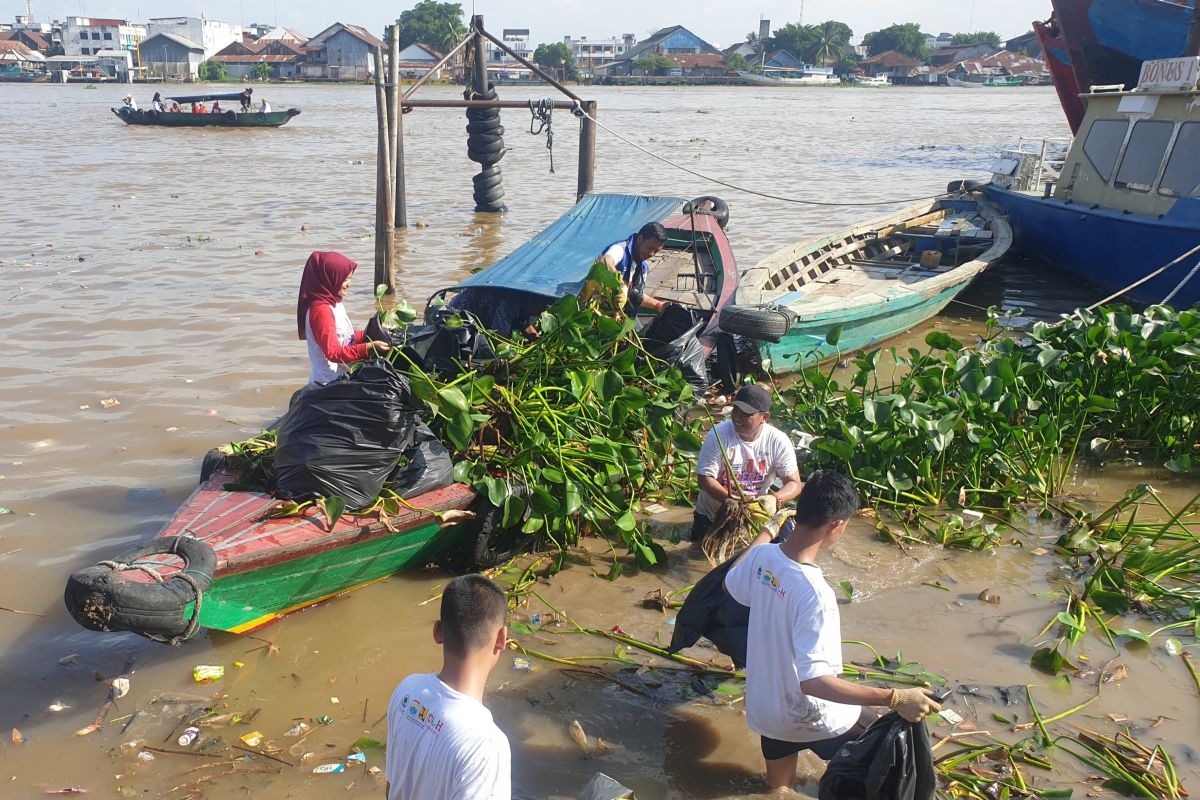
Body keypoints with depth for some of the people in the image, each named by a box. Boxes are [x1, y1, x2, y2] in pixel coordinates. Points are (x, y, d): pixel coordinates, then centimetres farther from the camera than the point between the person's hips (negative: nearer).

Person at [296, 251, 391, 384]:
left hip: (343, 378, 9)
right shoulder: (321, 311, -20)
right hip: (329, 383, -9)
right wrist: (369, 347, -29)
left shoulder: (334, 303, 10)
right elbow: (333, 352, -24)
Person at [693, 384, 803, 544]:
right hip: (711, 515, -1)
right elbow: (705, 479, -18)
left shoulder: (778, 441, -15)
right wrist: (732, 500, -33)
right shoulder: (718, 434, -19)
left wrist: (774, 499, -33)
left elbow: (794, 484, -11)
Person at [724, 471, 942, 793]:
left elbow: (731, 585, 10)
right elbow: (813, 681, -36)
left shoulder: (762, 555, -13)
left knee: (777, 788, 28)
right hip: (807, 719, -6)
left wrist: (765, 533, 20)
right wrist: (895, 698, -36)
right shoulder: (814, 594, -35)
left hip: (763, 706, 6)